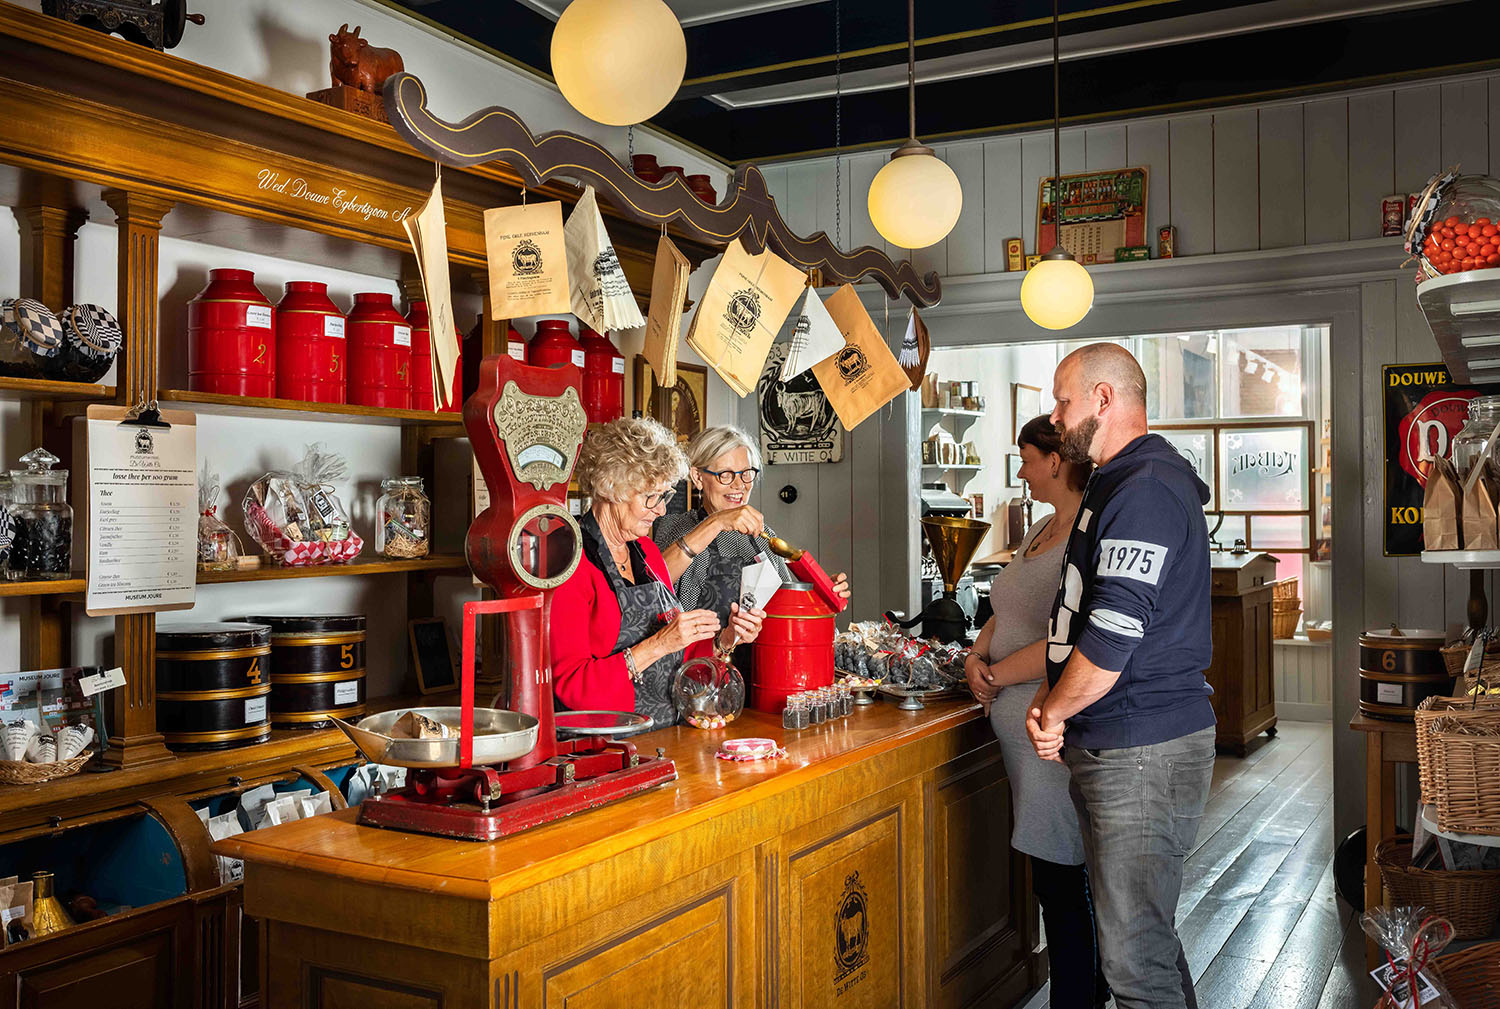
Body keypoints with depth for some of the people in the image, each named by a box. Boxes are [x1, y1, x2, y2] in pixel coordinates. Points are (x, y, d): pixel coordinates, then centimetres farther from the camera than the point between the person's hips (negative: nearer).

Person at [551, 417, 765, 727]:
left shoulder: (647, 551, 14)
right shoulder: (570, 562, -12)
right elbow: (571, 686, -17)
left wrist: (723, 639, 1)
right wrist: (658, 645, -20)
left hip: (670, 733, 7)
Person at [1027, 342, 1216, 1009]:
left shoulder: (1145, 490, -17)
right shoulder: (1118, 485, 18)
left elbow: (1111, 638, -23)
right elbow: (1078, 613, 22)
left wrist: (1053, 712, -7)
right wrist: (1048, 699, 7)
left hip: (1143, 750, -10)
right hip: (1111, 747, 10)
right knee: (1145, 934, 20)